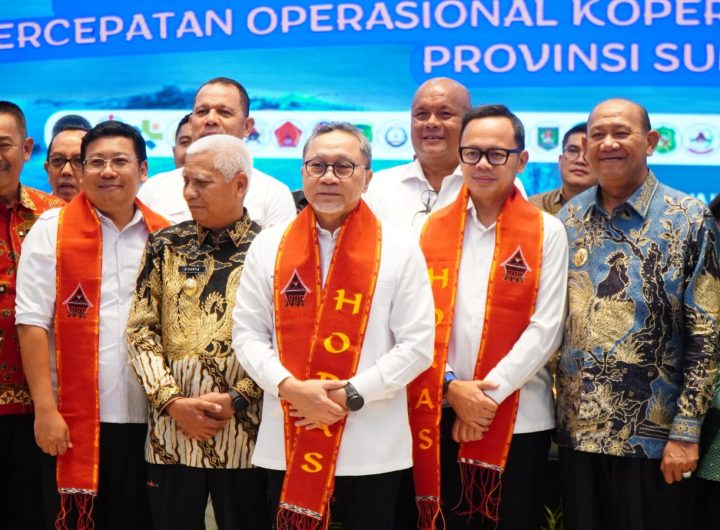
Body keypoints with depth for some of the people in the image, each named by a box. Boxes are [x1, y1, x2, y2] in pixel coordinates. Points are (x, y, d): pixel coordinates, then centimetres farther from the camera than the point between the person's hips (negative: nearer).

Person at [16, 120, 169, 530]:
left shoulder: (164, 236, 7)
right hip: (74, 418, -3)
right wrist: (45, 408, -12)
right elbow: (32, 323, -6)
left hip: (148, 417, 3)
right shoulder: (51, 230, -1)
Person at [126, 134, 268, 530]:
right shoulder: (165, 245, 8)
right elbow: (140, 330, 4)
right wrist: (172, 400, -8)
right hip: (171, 432, 2)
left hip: (243, 432, -2)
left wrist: (237, 399, -12)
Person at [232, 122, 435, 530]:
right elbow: (248, 333, 4)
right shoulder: (269, 246, 6)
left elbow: (418, 344, -5)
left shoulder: (400, 250, -1)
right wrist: (290, 387, -13)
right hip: (286, 444, 2)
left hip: (371, 450, -2)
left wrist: (351, 395, -14)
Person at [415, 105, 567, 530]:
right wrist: (451, 386, -12)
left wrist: (489, 393, -12)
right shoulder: (434, 228, 6)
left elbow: (545, 329, -7)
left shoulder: (546, 232, 0)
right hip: (442, 414, 2)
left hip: (519, 418, -2)